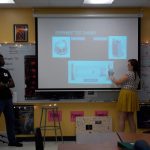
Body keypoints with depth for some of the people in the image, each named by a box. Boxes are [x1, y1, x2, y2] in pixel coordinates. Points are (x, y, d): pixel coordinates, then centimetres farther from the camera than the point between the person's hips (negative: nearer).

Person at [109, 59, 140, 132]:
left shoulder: (129, 74, -13)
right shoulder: (137, 75, 14)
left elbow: (117, 82, -12)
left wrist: (112, 77, 5)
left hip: (126, 95, -9)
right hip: (134, 95, 9)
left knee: (122, 118, -2)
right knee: (131, 118, 13)